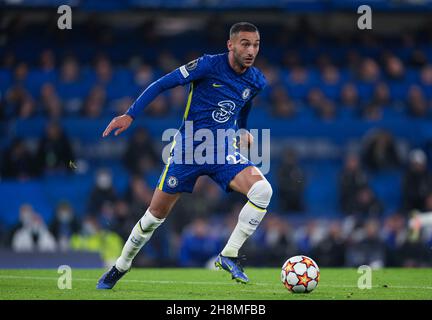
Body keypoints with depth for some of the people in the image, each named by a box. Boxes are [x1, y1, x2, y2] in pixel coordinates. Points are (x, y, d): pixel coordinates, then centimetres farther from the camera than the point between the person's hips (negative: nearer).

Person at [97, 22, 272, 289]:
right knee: (157, 213, 4)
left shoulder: (256, 81, 1)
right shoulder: (208, 66, -14)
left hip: (223, 151, 3)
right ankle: (121, 267, 26)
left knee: (263, 189, -23)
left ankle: (229, 255, -14)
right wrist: (130, 115, -13)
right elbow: (161, 85, -10)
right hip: (188, 148, -3)